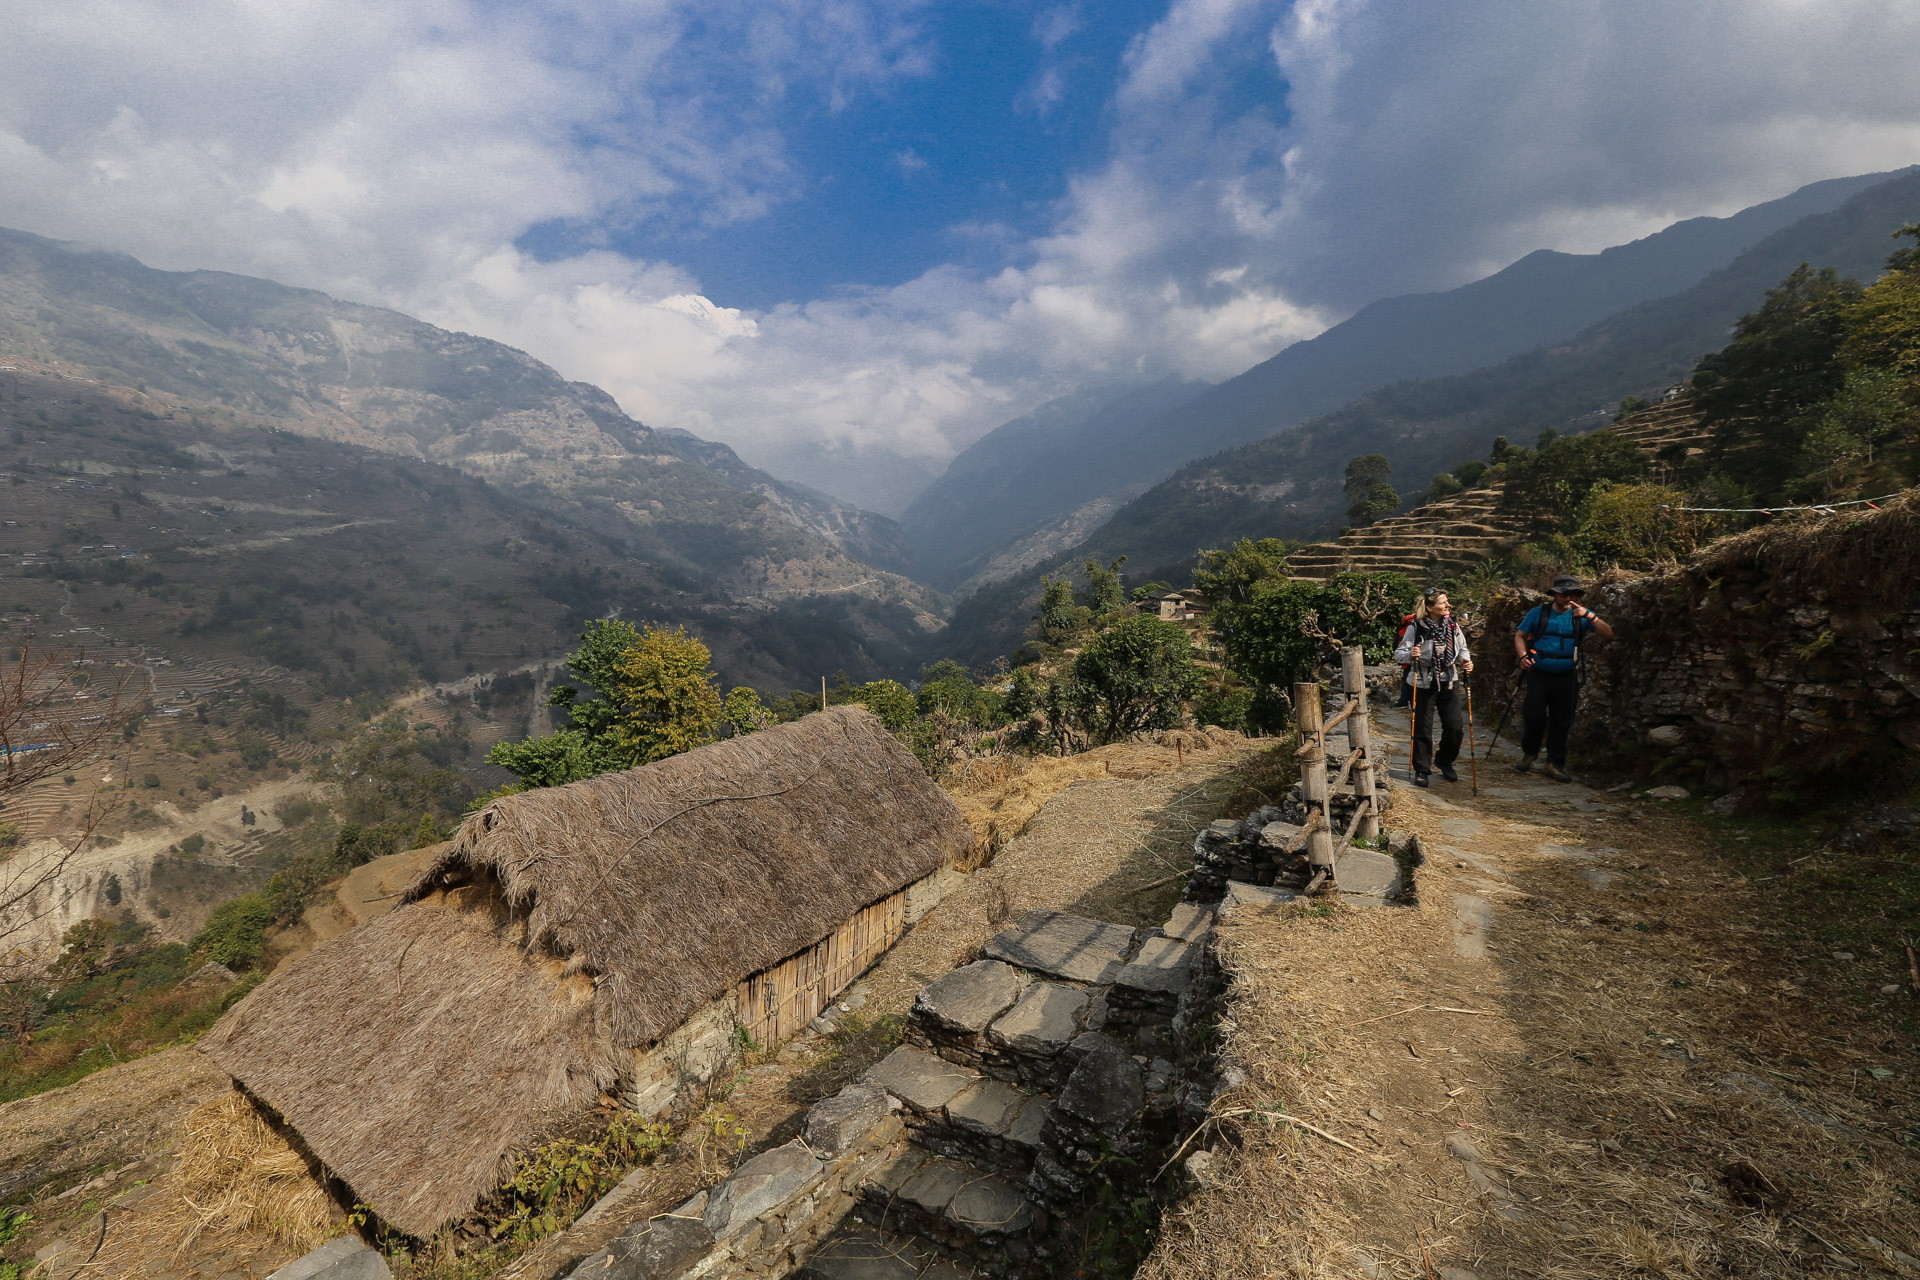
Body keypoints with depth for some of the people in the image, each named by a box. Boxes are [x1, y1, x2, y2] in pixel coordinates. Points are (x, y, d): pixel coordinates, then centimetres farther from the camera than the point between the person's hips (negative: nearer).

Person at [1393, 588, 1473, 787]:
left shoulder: (1453, 625, -1)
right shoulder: (1416, 627, -13)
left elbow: (1462, 649, 12)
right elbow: (1398, 654, -11)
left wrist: (1465, 659, -9)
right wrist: (1410, 655, -32)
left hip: (1449, 683, 4)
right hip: (1423, 684, -4)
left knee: (1456, 726, 3)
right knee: (1423, 729, 2)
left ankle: (1444, 762, 29)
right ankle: (1422, 770, 18)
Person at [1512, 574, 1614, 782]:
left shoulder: (1581, 615, 4)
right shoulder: (1538, 613, 2)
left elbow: (1608, 635, -6)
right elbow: (1520, 636, 8)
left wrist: (1590, 617, -20)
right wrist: (1523, 656, -9)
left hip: (1566, 677, 2)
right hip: (1539, 675, -2)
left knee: (1561, 722, 5)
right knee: (1535, 717, -7)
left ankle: (1555, 764, 16)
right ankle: (1529, 752, 18)